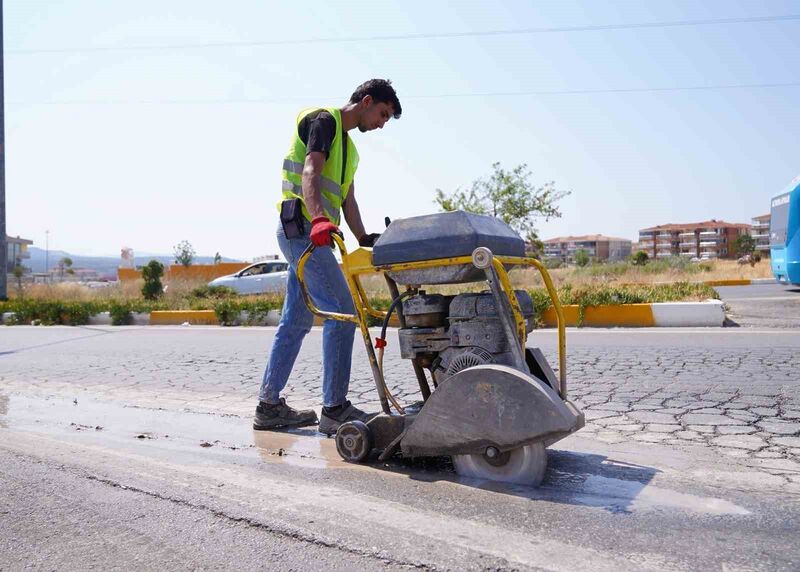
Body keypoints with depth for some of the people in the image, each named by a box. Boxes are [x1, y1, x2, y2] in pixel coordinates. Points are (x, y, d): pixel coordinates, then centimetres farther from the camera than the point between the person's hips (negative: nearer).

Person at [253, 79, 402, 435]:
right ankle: (335, 409, -9)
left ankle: (269, 405, 16)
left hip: (309, 238, 10)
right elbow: (309, 173, -20)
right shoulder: (324, 120, -4)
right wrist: (319, 219, -36)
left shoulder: (347, 145, 26)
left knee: (297, 321, 10)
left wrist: (364, 238, 10)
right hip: (302, 229, -10)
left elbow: (347, 199, 22)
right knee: (342, 314, -13)